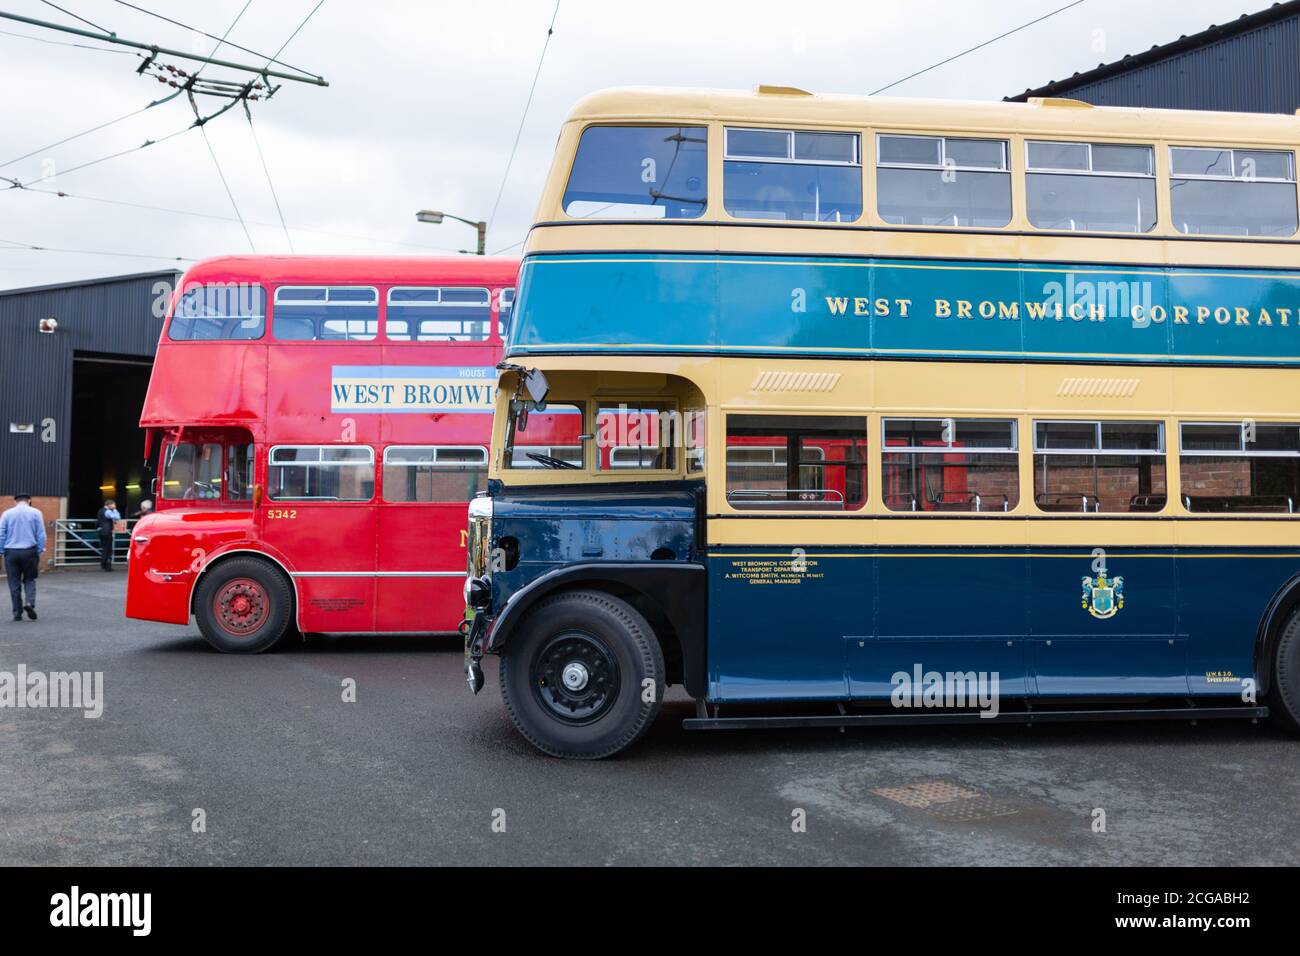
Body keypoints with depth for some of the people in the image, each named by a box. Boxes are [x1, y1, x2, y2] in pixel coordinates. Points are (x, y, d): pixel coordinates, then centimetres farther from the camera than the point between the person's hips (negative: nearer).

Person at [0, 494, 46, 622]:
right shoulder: (35, 513, 0)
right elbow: (41, 535, -2)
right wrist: (40, 551, 4)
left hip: (11, 552, 1)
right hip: (29, 551, 0)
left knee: (14, 583, 7)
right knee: (29, 580, 13)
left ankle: (17, 613, 9)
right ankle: (30, 602, -11)